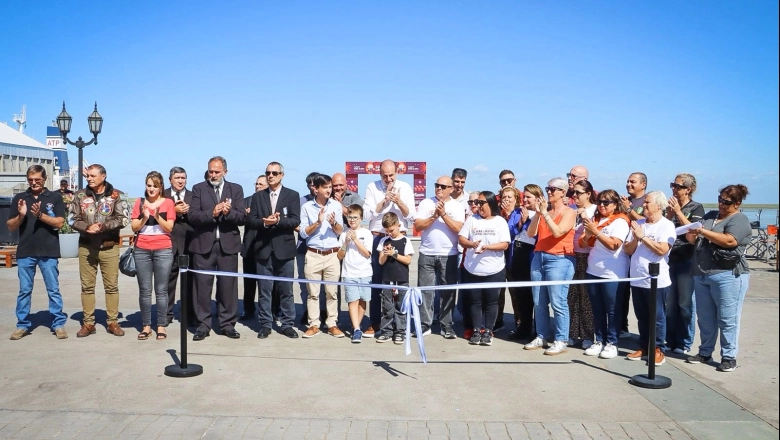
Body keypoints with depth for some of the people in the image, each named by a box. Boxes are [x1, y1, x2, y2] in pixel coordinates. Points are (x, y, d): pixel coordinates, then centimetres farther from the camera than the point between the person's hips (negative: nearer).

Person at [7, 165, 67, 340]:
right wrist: (21, 215, -10)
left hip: (49, 252, -2)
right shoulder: (19, 198, 9)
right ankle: (22, 325, 17)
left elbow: (59, 222, -5)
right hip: (25, 252, 2)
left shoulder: (55, 197, 2)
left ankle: (58, 324, 9)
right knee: (24, 291, 9)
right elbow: (10, 227, 8)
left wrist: (40, 215, -17)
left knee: (53, 290, 3)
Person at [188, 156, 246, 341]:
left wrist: (228, 212, -18)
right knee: (202, 285, 2)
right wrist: (212, 213, -19)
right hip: (204, 244, 0)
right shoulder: (198, 189, 7)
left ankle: (228, 324, 14)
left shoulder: (236, 189, 8)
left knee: (228, 286, 4)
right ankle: (203, 324, 12)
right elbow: (193, 216, -4)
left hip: (228, 244, 0)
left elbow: (242, 217, 0)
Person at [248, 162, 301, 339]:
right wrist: (265, 222, -17)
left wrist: (278, 221, -23)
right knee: (264, 290, 6)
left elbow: (295, 221, -8)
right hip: (263, 249, 2)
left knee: (286, 290, 5)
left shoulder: (292, 195, 3)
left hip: (284, 249, -2)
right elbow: (250, 221, 2)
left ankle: (287, 324, 15)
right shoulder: (258, 196, 10)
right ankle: (265, 325, 15)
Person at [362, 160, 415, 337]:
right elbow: (367, 215, -8)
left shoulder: (405, 188, 2)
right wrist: (385, 199, -14)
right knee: (376, 282, 4)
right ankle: (375, 323, 14)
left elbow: (411, 217, -1)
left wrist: (399, 202, -17)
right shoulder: (372, 187, 1)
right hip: (377, 238, 0)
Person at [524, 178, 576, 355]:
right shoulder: (544, 210, 13)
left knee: (558, 303, -6)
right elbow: (531, 233, 4)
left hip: (559, 260, -6)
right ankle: (541, 336, 18)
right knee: (539, 302, 9)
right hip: (539, 257, 6)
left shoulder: (569, 212, -1)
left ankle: (561, 341, 0)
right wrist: (538, 213, -5)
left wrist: (545, 213, -15)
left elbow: (558, 232, -17)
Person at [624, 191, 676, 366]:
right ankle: (644, 348, 24)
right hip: (637, 279, 5)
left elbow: (662, 250, -20)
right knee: (642, 317, 13)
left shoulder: (667, 225, -6)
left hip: (656, 281, -5)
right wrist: (635, 239, -10)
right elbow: (627, 250, 8)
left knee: (657, 317, 3)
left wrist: (642, 236, -16)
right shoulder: (637, 224, 9)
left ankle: (659, 350, 14)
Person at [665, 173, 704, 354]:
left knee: (685, 303, -1)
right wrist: (669, 214, -5)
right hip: (669, 259, 5)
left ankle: (684, 343, 8)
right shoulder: (671, 206, 13)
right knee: (669, 302, 8)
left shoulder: (696, 208, 0)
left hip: (687, 260, -5)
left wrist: (678, 212, -11)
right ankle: (670, 340, 17)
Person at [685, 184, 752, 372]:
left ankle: (729, 357, 9)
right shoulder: (710, 215, 16)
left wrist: (703, 231, -19)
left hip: (727, 276, -7)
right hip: (701, 275, 7)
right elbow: (697, 240, 17)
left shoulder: (739, 220, -4)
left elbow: (729, 241, -21)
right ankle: (705, 353, 22)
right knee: (705, 318, 12)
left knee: (727, 320, 0)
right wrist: (692, 236, -6)